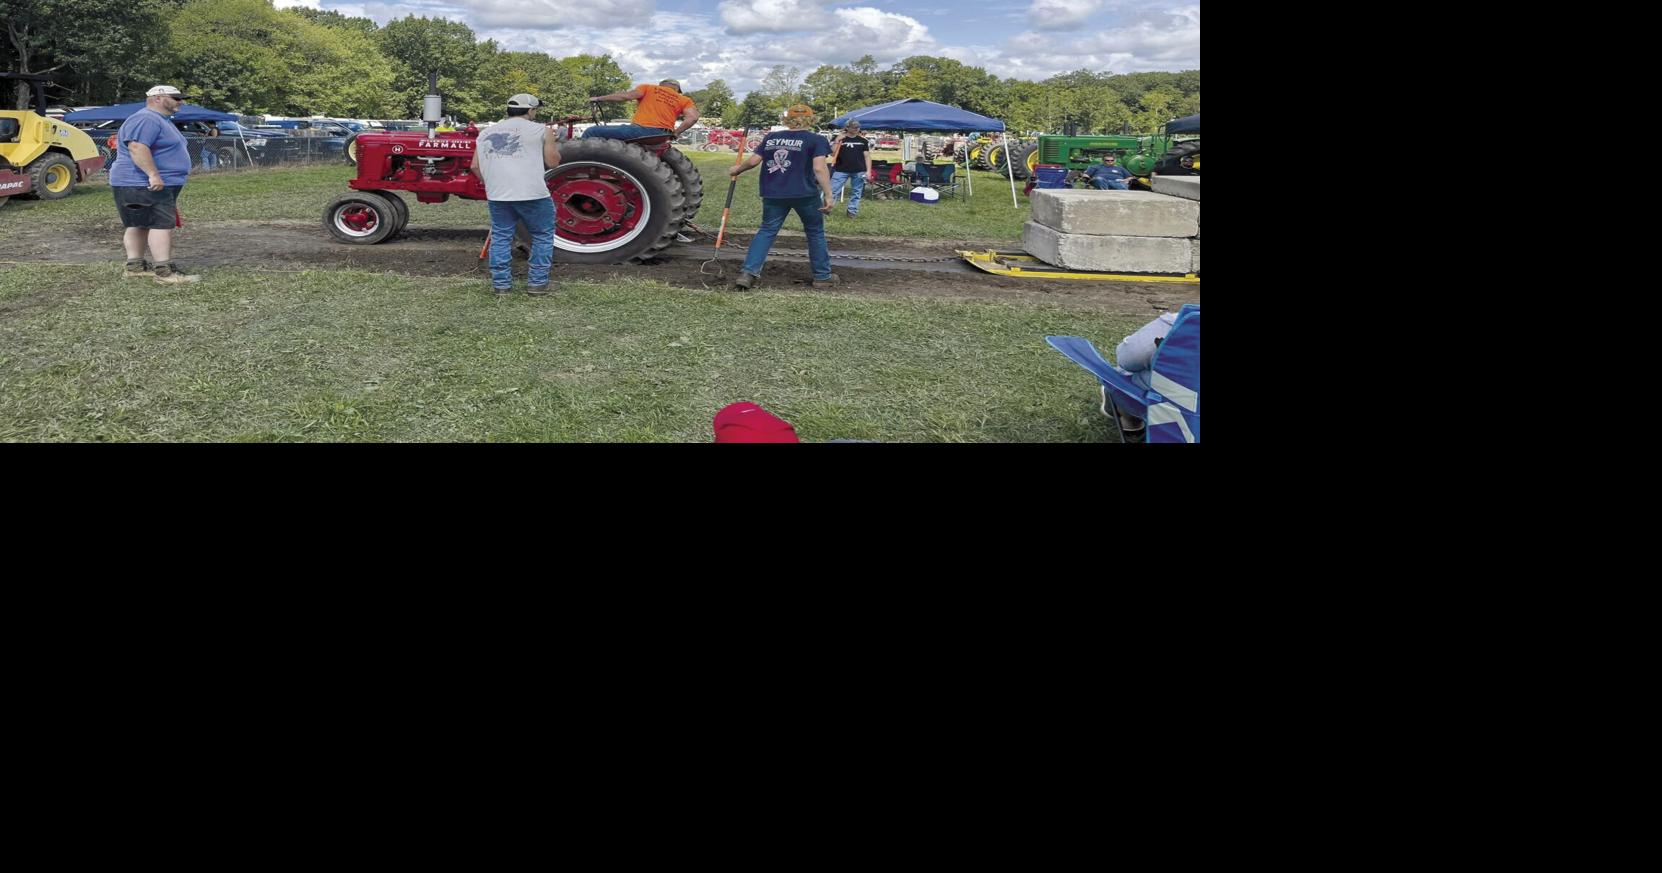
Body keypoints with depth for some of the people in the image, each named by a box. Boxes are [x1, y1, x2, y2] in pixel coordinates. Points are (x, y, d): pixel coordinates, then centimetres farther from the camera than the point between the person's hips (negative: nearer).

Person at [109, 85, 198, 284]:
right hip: (143, 185, -12)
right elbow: (137, 148, -28)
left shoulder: (160, 120, 21)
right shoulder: (146, 120, -16)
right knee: (161, 224, -16)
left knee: (139, 224, 13)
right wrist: (153, 175, -32)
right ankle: (165, 271, -20)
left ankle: (134, 266, 18)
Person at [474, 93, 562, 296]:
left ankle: (501, 284, 11)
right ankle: (537, 283, 9)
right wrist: (556, 149, 26)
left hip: (497, 195, 4)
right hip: (532, 194, -4)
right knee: (542, 236, 11)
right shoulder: (540, 130, 5)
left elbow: (475, 165, 16)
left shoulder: (487, 132, 18)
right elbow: (552, 162, 6)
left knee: (500, 237, 13)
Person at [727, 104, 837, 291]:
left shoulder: (770, 137, 9)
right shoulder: (816, 140, -3)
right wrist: (828, 195, -14)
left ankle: (748, 273, -3)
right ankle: (822, 276, 20)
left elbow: (753, 161, 8)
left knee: (766, 230, 11)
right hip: (804, 194, -3)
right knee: (815, 232, 13)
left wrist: (736, 169, 26)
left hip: (773, 194, 3)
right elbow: (819, 168, -14)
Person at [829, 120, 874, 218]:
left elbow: (867, 156, 8)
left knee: (856, 192, 7)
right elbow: (832, 154, -5)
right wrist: (837, 141, -16)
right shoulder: (839, 139, 2)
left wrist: (868, 171, 0)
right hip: (841, 170, -2)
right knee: (832, 190, -7)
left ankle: (853, 211, 17)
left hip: (859, 171, 2)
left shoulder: (863, 140, 7)